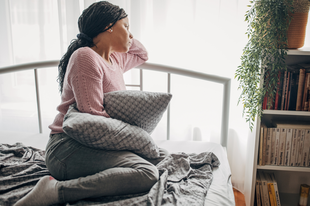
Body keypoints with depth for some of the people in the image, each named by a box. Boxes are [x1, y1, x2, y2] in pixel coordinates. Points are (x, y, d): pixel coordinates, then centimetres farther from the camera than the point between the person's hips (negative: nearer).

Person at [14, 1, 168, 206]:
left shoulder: (115, 59, 15)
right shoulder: (86, 57, -13)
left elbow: (142, 54, 36)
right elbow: (92, 116, -19)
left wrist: (126, 37, 19)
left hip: (96, 145, 10)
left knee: (161, 156, 4)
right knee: (147, 174, -28)